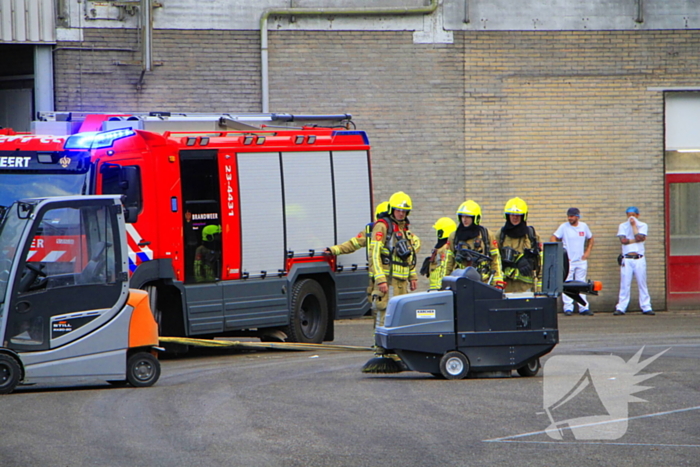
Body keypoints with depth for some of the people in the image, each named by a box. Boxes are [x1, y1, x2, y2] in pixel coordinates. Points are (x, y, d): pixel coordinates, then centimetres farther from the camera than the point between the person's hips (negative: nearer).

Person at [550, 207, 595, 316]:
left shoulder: (584, 226, 6)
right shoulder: (564, 227, -4)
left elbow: (590, 239, 20)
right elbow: (553, 239, -5)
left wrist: (587, 252, 7)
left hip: (581, 261, 3)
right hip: (568, 261, -3)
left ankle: (583, 308, 8)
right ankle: (568, 308, -2)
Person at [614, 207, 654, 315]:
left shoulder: (643, 226, 8)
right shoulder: (622, 226, 10)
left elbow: (639, 237, -11)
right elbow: (623, 240, -7)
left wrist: (634, 225, -5)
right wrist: (639, 239, -6)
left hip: (639, 259, 0)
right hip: (626, 259, 0)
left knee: (642, 284, 0)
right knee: (624, 284, -3)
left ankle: (646, 307, 2)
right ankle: (621, 308, -2)